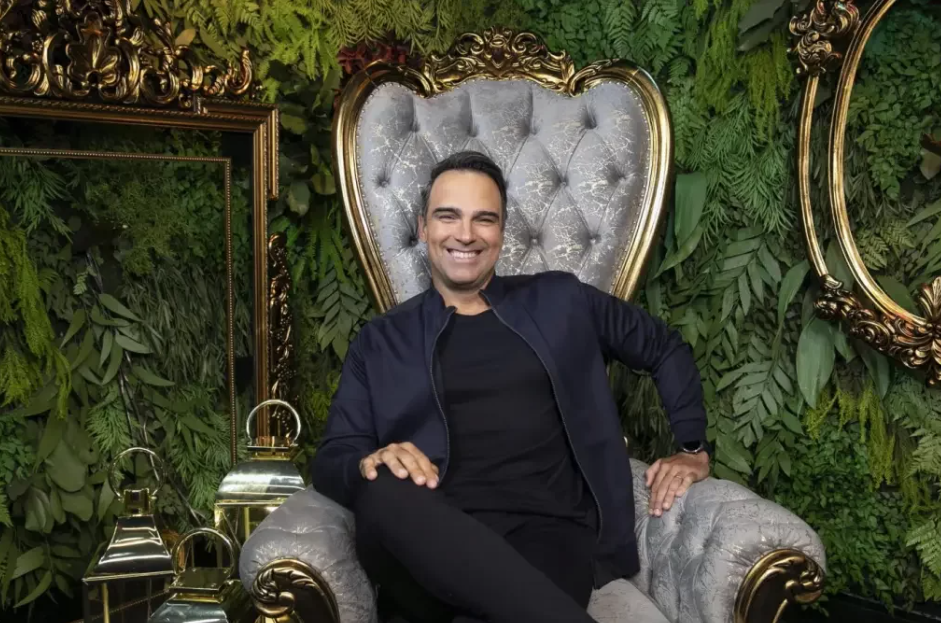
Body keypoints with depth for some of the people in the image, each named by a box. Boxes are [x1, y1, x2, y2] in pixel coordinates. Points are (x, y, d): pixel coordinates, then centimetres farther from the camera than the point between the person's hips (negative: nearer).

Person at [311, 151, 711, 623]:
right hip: (433, 543, 4)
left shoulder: (560, 301, 18)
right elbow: (331, 459, 9)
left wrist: (693, 449, 18)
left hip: (548, 533, -3)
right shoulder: (380, 341, 16)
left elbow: (667, 351, 29)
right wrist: (371, 464, -15)